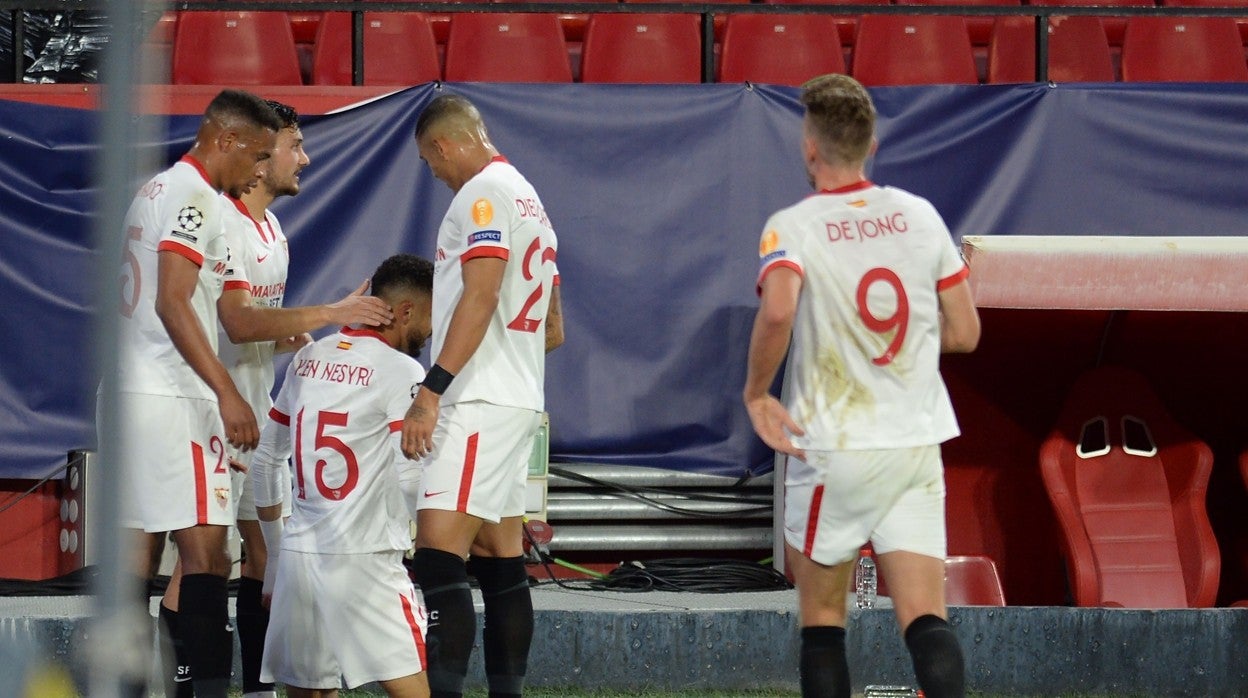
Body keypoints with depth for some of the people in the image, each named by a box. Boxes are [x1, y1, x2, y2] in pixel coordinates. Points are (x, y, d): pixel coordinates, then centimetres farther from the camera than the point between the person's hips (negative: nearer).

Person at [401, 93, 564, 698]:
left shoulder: (483, 193, -8)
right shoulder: (529, 199, 22)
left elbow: (481, 293, -20)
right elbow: (553, 330, 25)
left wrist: (432, 390, -24)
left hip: (479, 401, -11)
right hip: (519, 403, 11)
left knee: (437, 553, -18)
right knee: (500, 560, 12)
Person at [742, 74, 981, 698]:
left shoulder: (792, 226, -9)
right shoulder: (919, 215, 5)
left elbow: (777, 309, -29)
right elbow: (964, 332, 8)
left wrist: (756, 390, -14)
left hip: (834, 445, -3)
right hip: (917, 446, 3)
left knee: (822, 618, 12)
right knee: (924, 619, -3)